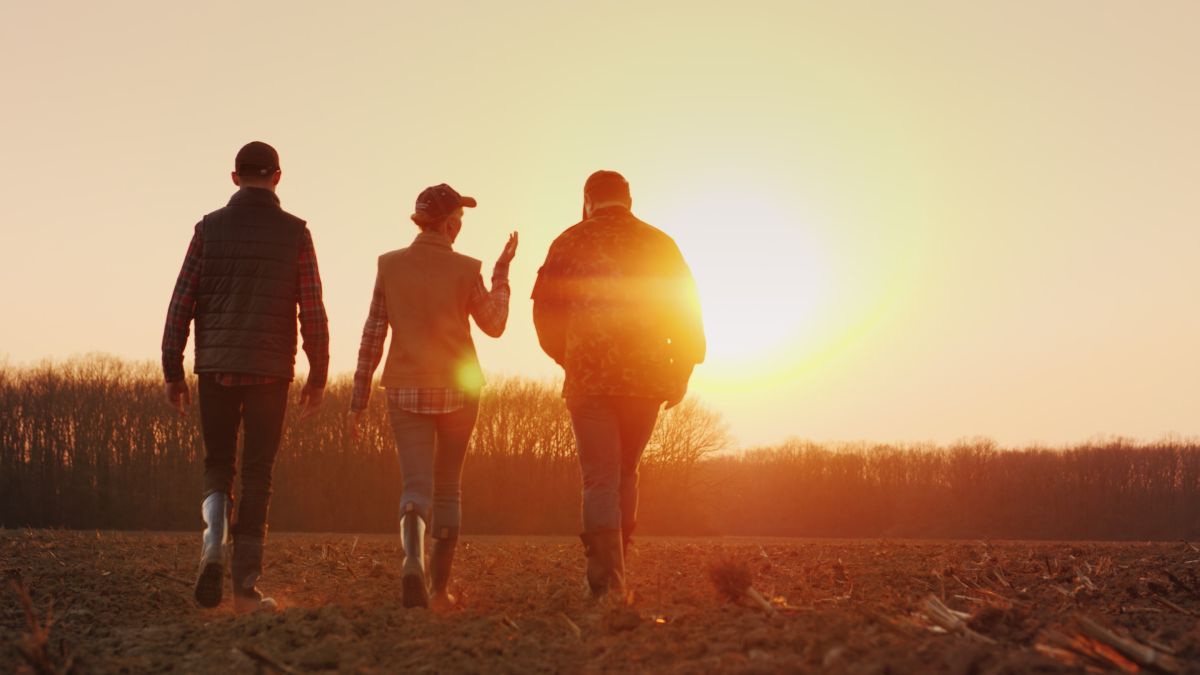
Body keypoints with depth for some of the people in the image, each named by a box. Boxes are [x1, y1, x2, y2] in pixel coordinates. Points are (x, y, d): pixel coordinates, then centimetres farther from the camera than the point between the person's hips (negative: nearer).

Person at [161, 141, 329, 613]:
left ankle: (214, 542, -11)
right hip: (270, 370, -1)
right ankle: (246, 585, 1)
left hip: (216, 368, 1)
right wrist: (318, 376, 5)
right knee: (257, 473, 4)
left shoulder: (210, 228, 2)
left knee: (218, 464, 16)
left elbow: (181, 303, 0)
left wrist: (172, 372, 5)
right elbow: (313, 311, -2)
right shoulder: (295, 233, 0)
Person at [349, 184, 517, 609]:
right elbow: (494, 325, 8)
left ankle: (413, 562, -32)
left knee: (416, 488, -2)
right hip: (458, 387, 0)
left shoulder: (390, 266, -1)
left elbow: (372, 335, 0)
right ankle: (440, 587, 19)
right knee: (448, 487, 15)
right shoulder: (464, 270, -5)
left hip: (406, 390, 1)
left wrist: (358, 399, 5)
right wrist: (502, 271, 16)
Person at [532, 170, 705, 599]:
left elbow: (546, 310, 2)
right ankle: (612, 574, 20)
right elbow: (687, 312, 4)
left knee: (600, 480, -2)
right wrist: (681, 372, 8)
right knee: (625, 475, 17)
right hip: (646, 379, 2)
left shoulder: (571, 243, 4)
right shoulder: (659, 245, 8)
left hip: (589, 379, -2)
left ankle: (608, 584, -11)